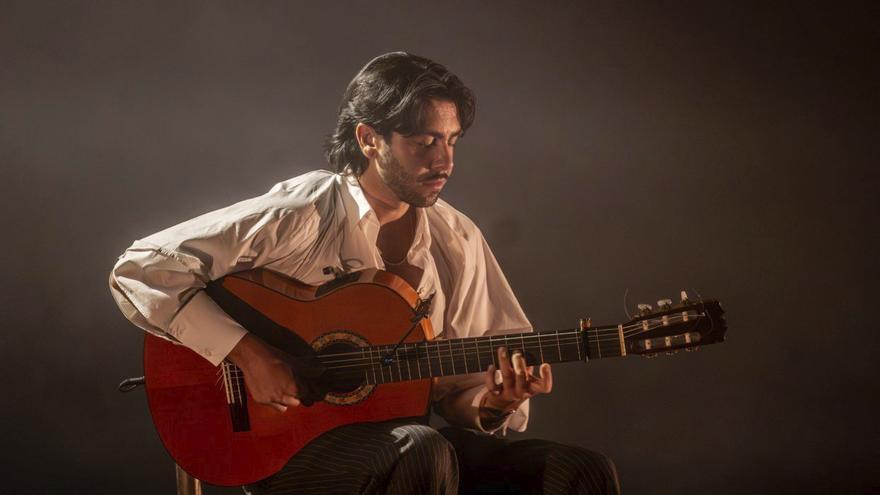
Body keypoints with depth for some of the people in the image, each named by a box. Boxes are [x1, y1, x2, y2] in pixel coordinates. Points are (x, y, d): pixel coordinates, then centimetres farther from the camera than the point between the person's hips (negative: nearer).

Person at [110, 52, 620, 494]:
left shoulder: (458, 240, 6)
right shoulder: (300, 215, -10)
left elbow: (458, 385, 11)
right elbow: (141, 269, -14)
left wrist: (492, 403, -13)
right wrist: (247, 354, -20)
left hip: (402, 439, 5)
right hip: (286, 442, -4)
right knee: (422, 452, -37)